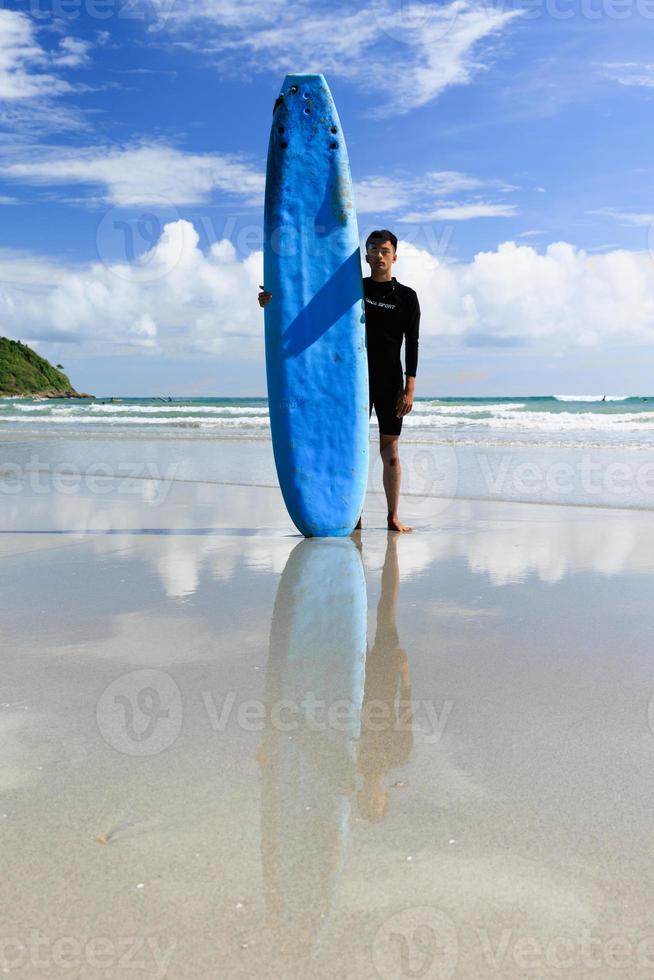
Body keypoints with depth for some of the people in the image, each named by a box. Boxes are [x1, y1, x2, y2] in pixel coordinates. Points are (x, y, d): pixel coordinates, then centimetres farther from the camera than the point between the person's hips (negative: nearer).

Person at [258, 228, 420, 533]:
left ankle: (393, 516, 7)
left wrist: (409, 388, -8)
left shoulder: (406, 297, 4)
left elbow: (412, 344, 0)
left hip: (390, 383, -1)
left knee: (390, 451, 0)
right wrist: (276, 299, -13)